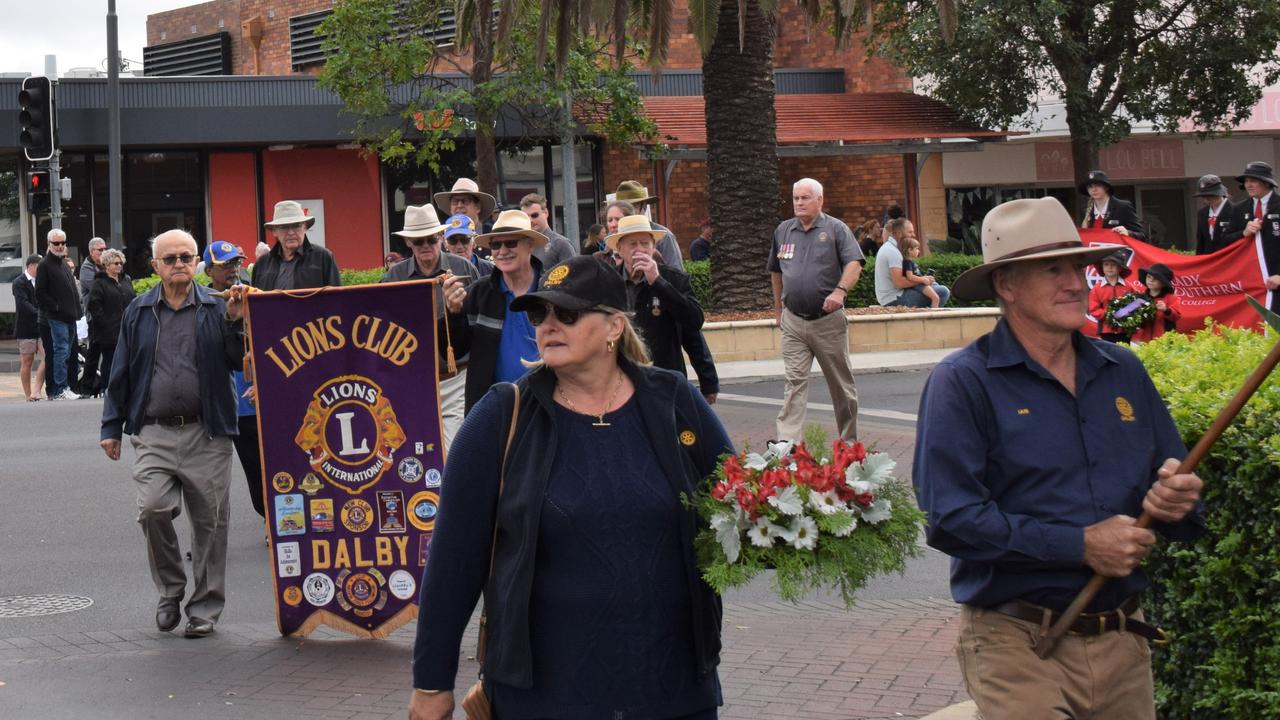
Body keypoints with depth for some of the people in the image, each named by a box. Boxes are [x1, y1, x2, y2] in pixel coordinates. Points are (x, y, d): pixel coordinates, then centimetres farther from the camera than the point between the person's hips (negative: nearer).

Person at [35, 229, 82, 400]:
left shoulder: (64, 263, 19)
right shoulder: (45, 265, -6)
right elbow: (40, 293, -11)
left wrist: (77, 309, 14)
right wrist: (56, 307, -14)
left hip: (70, 316, 8)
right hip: (57, 317, -8)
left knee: (67, 353, 9)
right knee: (62, 350, -11)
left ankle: (64, 387, 14)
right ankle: (60, 389, -10)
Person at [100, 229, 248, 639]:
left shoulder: (216, 309, 4)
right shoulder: (138, 313, 10)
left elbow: (239, 361, -2)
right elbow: (122, 371, 13)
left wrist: (234, 323, -15)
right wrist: (112, 426, 11)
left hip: (207, 435, -1)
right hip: (154, 433, 1)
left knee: (209, 521, 3)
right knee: (153, 508, -15)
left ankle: (205, 608, 16)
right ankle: (170, 590, 8)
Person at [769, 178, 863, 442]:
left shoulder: (836, 229, -1)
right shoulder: (783, 231, 11)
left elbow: (854, 264, -11)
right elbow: (775, 271, 22)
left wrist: (840, 291, -27)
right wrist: (778, 307, 22)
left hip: (828, 320, -2)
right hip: (793, 323, 2)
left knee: (841, 383, 8)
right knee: (794, 382, -6)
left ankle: (849, 440, 22)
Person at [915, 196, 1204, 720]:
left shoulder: (1123, 372, 9)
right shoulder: (962, 382, -9)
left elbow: (1177, 483, 14)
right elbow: (949, 519, -18)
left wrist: (1175, 502, -11)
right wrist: (1080, 545, -19)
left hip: (1123, 638, 6)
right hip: (1017, 645, -5)